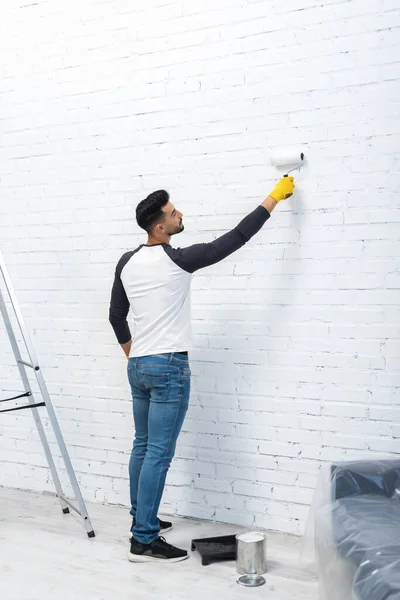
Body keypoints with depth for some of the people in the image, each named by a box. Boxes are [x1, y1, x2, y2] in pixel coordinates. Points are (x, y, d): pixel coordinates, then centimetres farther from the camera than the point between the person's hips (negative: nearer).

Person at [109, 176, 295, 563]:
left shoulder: (127, 263, 7)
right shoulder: (177, 260, -14)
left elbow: (116, 316, 16)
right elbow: (235, 238, -10)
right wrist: (274, 197, -2)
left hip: (138, 366, 9)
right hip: (168, 367, -8)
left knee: (143, 446, 19)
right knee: (159, 454, -6)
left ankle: (141, 520, 32)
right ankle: (144, 541, -4)